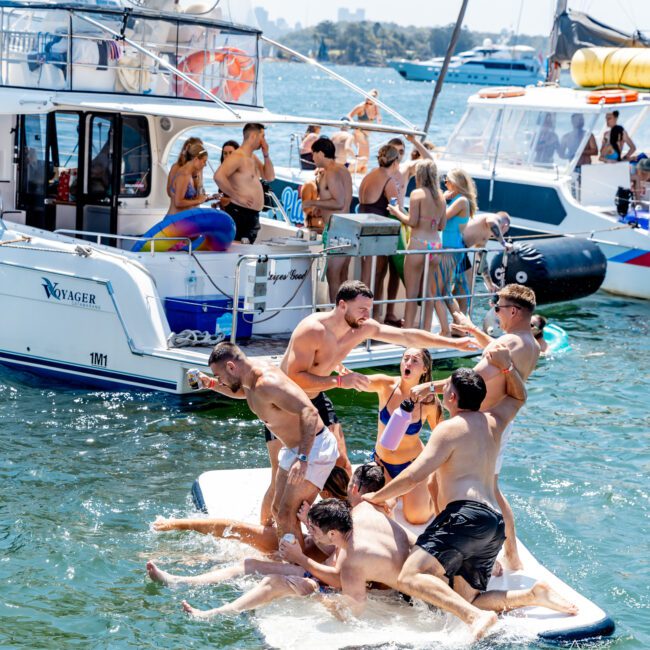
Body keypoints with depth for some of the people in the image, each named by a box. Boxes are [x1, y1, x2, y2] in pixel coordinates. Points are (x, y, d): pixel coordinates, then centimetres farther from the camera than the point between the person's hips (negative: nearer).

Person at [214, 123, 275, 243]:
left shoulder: (253, 157, 17)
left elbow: (269, 177, 21)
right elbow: (219, 177, -28)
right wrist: (238, 197, -23)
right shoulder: (237, 157, -14)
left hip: (253, 215, 10)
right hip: (239, 214, -10)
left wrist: (266, 155, 9)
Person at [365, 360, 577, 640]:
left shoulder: (449, 428, 1)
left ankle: (476, 616, -40)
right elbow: (518, 396, 45)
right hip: (495, 523, 9)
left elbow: (414, 476, -7)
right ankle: (533, 595, -7)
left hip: (466, 514, -9)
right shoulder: (492, 421, 22)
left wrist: (376, 496, 6)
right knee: (466, 600, 10)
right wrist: (506, 366, 29)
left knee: (409, 578, -22)